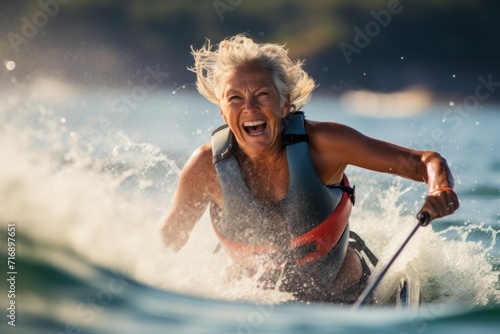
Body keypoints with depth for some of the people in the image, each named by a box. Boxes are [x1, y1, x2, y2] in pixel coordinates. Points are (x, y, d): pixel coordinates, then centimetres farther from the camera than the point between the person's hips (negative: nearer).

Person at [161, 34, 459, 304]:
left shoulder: (320, 143, -25)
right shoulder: (207, 167, -22)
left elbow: (425, 162, -23)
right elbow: (169, 238, -4)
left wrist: (440, 190, -44)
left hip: (353, 297, -1)